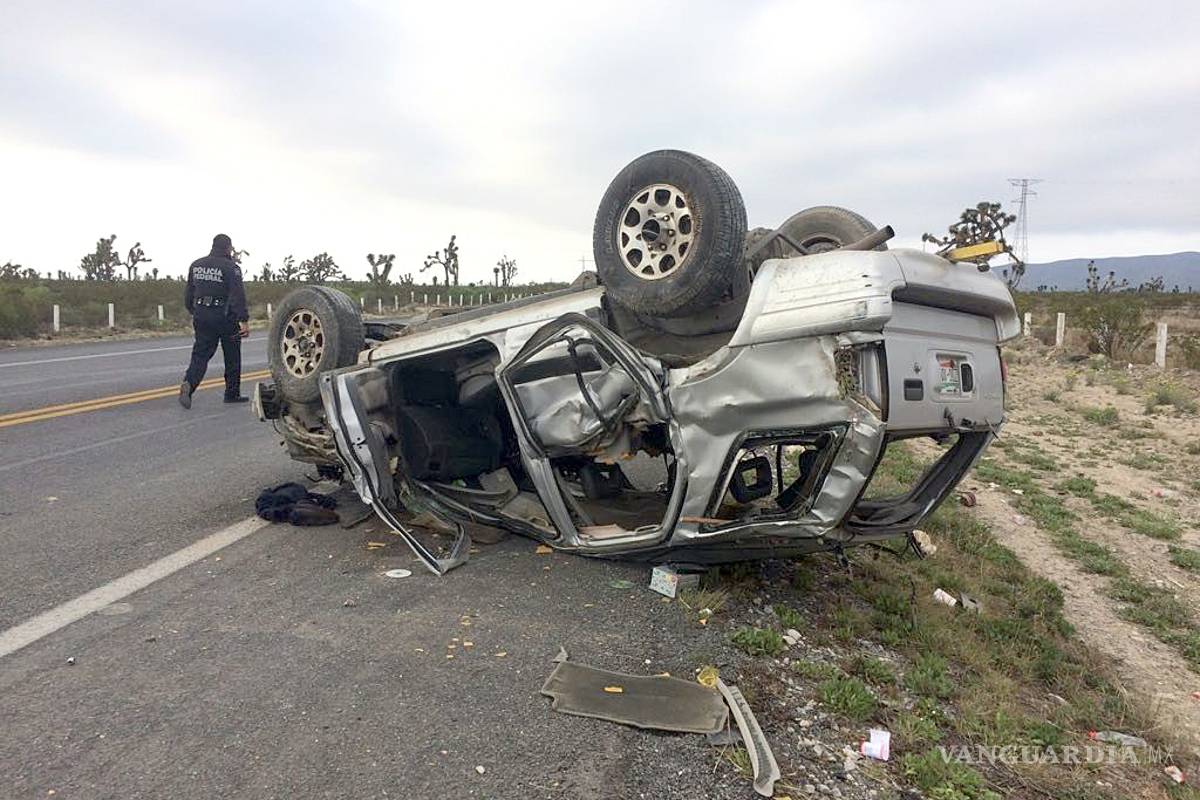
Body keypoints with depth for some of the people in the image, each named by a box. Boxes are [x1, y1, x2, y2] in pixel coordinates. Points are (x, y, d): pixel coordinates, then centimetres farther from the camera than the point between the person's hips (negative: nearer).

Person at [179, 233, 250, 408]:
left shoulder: (196, 265, 8)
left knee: (200, 354, 5)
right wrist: (244, 321, -18)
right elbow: (238, 296, -18)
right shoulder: (231, 268, -11)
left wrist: (194, 312, 26)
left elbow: (189, 294, 14)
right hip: (225, 317, -5)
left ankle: (188, 384, -20)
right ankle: (232, 394, 17)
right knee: (232, 357, 10)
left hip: (202, 316, 5)